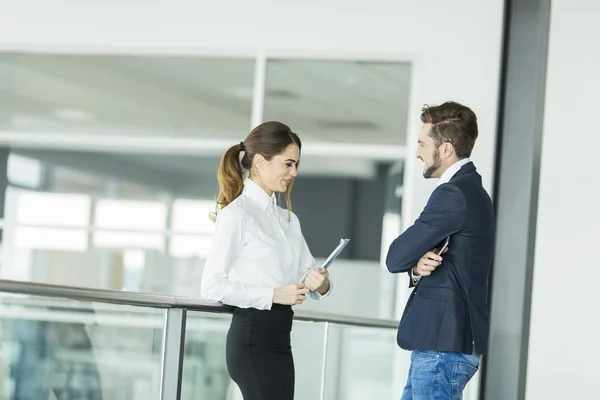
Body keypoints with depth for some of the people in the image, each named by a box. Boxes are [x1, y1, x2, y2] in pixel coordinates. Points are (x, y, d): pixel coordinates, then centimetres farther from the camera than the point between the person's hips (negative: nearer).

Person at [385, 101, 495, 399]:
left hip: (443, 344, -10)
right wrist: (417, 268, -4)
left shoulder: (453, 194, -16)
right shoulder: (471, 191, 16)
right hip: (446, 339, 10)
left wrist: (416, 262, 5)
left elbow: (395, 258, -15)